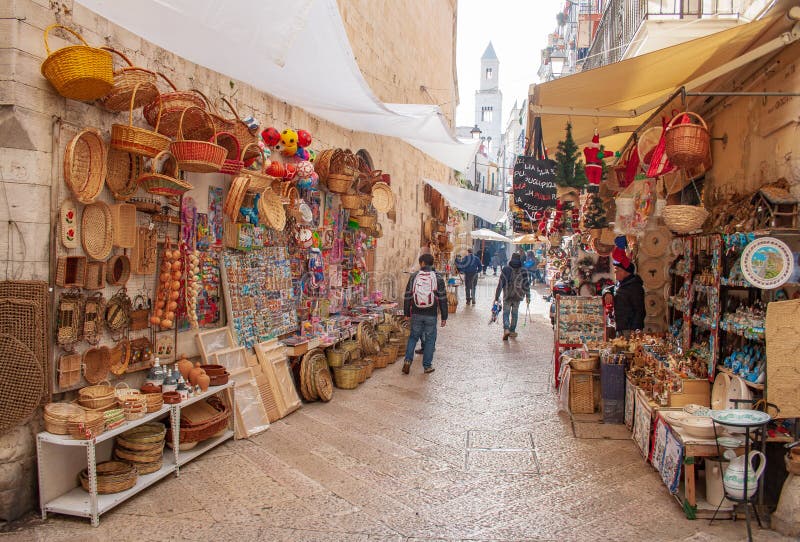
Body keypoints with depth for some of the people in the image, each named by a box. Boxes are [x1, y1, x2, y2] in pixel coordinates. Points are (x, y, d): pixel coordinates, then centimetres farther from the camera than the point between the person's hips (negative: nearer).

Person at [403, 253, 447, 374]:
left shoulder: (414, 277, 1)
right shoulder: (437, 278, -2)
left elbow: (407, 296, 4)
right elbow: (443, 298, -2)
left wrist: (407, 313, 14)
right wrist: (444, 317, 4)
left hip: (416, 314, 1)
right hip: (431, 314, -1)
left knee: (413, 337, 16)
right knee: (430, 339, 9)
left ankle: (408, 360, 3)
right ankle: (427, 366, 12)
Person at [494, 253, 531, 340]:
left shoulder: (506, 269, -7)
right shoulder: (523, 271, -2)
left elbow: (500, 284, -7)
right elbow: (526, 284, 1)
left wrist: (497, 296, -2)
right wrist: (528, 296, 9)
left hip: (507, 296, -2)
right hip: (517, 296, 2)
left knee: (506, 313, 2)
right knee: (515, 313, 15)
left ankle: (506, 329, -19)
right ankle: (512, 331, 20)